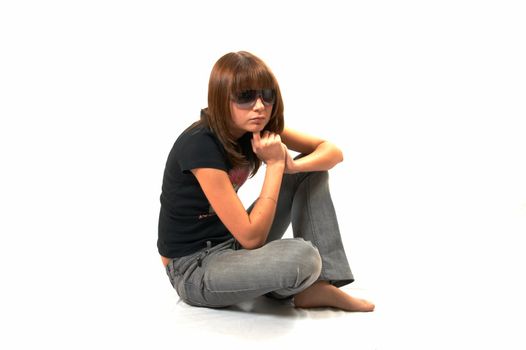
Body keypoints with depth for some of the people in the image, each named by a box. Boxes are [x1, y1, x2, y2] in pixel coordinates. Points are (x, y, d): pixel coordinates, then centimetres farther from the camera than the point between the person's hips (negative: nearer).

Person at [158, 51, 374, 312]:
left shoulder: (258, 129, -4)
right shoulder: (200, 146, -27)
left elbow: (333, 152, 1)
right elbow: (252, 237, -26)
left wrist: (291, 165, -20)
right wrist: (275, 164, -23)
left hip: (233, 244, 8)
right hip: (193, 270, -8)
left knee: (313, 172, -1)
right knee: (302, 259, -34)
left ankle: (319, 285, -4)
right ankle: (305, 285, 4)